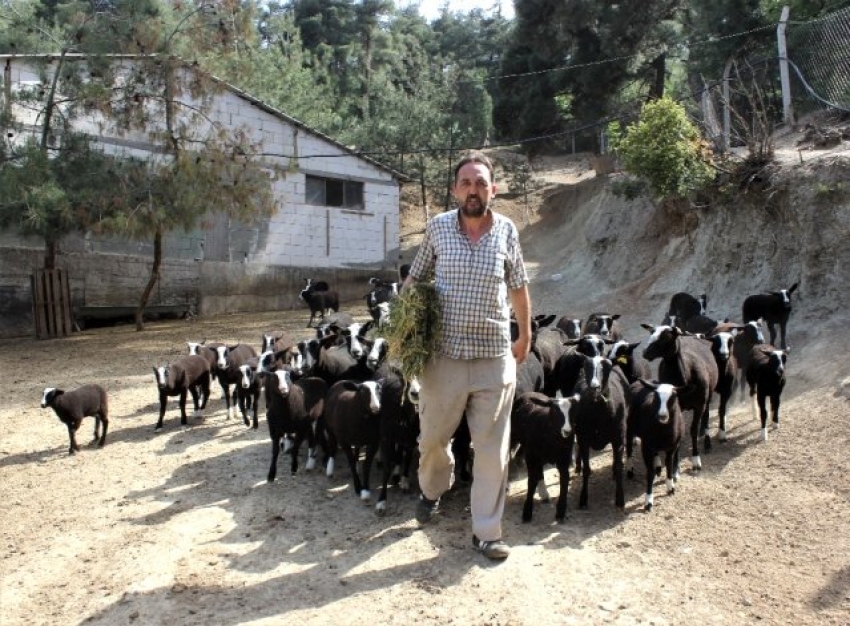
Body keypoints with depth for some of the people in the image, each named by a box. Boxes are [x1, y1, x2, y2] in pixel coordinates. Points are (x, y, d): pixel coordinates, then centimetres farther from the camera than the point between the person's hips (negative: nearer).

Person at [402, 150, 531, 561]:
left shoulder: (506, 231, 0)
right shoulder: (437, 227, -2)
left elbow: (518, 287, 11)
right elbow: (414, 279, 9)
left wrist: (525, 336, 18)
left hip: (495, 358, 0)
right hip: (445, 355, 0)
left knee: (492, 449, 6)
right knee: (432, 437, 16)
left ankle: (487, 532, 20)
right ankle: (432, 489, 47)